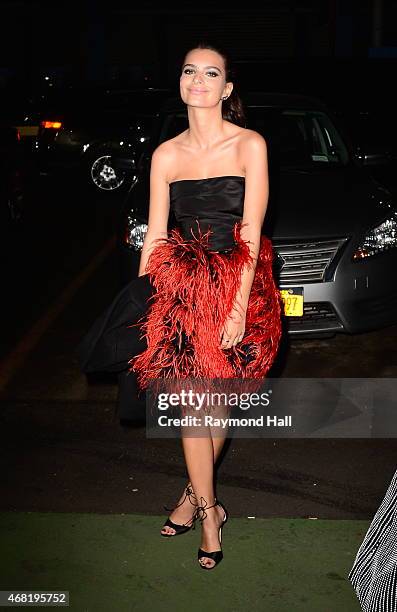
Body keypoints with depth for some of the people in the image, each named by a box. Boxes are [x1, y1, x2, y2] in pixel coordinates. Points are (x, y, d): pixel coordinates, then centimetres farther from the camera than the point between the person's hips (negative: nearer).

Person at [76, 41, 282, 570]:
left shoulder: (250, 145, -4)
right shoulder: (166, 155, 4)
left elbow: (251, 233, -9)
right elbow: (155, 234, 6)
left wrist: (239, 306, -15)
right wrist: (142, 300, 2)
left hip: (238, 282, -1)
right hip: (181, 283, 2)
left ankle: (195, 493, 30)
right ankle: (208, 508, 14)